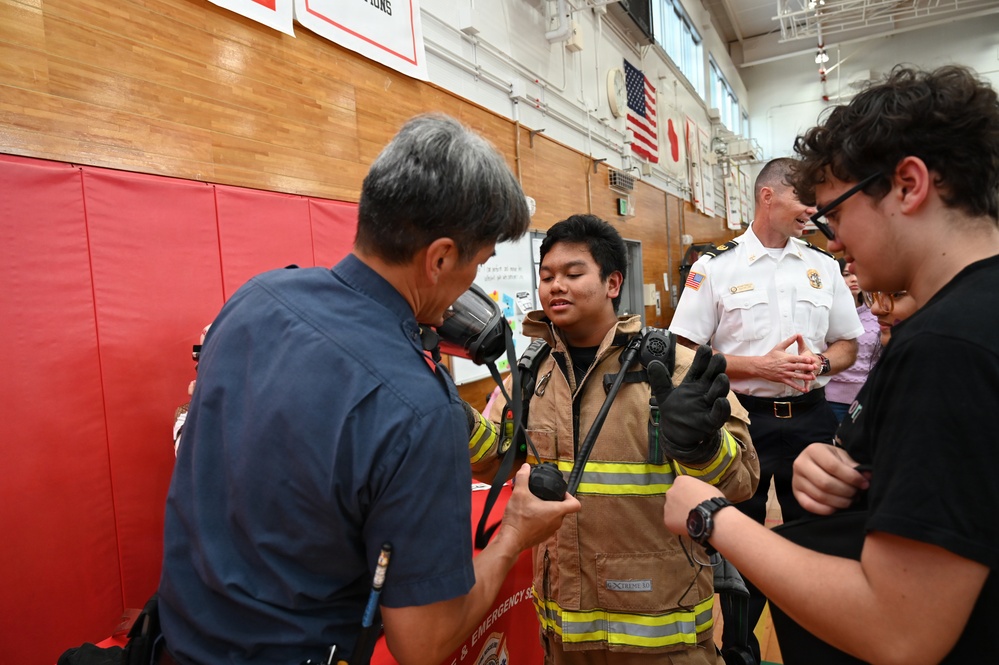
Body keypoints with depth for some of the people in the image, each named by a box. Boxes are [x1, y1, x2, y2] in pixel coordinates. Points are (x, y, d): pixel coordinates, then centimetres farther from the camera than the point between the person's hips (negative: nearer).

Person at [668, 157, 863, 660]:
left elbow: (848, 344, 14)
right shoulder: (715, 267, -5)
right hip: (744, 420, -3)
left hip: (809, 416, 4)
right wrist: (760, 365, -17)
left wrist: (820, 363, -9)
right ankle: (738, 647, 32)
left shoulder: (823, 266, 8)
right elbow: (686, 354, -8)